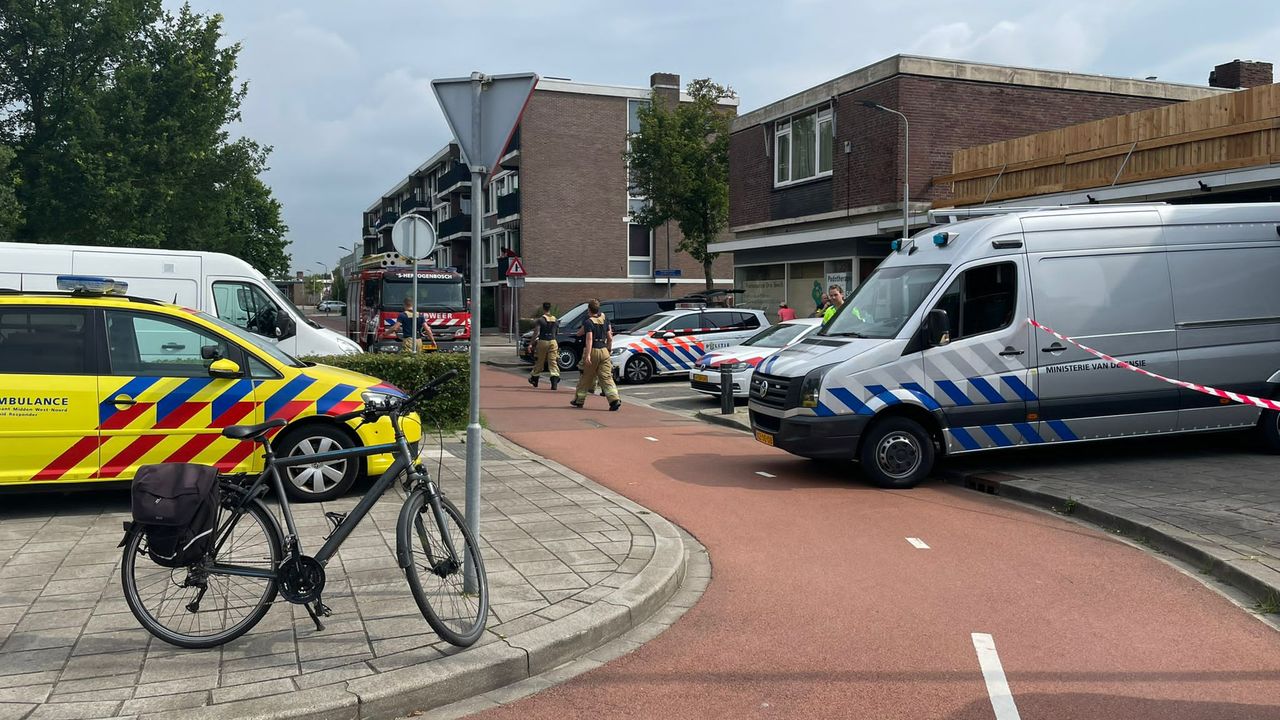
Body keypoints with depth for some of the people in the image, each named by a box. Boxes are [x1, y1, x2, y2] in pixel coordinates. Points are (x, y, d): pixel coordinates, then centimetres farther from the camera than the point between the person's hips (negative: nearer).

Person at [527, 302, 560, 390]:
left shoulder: (540, 319, -8)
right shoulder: (555, 319, 7)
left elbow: (536, 332, -14)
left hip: (542, 341, -3)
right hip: (552, 341, 3)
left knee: (539, 362, 12)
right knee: (553, 362, -1)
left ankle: (534, 380, 29)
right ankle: (555, 383, -14)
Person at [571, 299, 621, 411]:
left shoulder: (588, 322, -9)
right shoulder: (604, 319, 10)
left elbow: (589, 339, -20)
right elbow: (610, 338, 13)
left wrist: (587, 355, -24)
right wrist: (609, 349, 26)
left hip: (593, 351, -4)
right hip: (604, 351, 5)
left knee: (585, 377, 9)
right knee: (606, 377, 0)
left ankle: (579, 400, 23)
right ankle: (614, 399, -16)